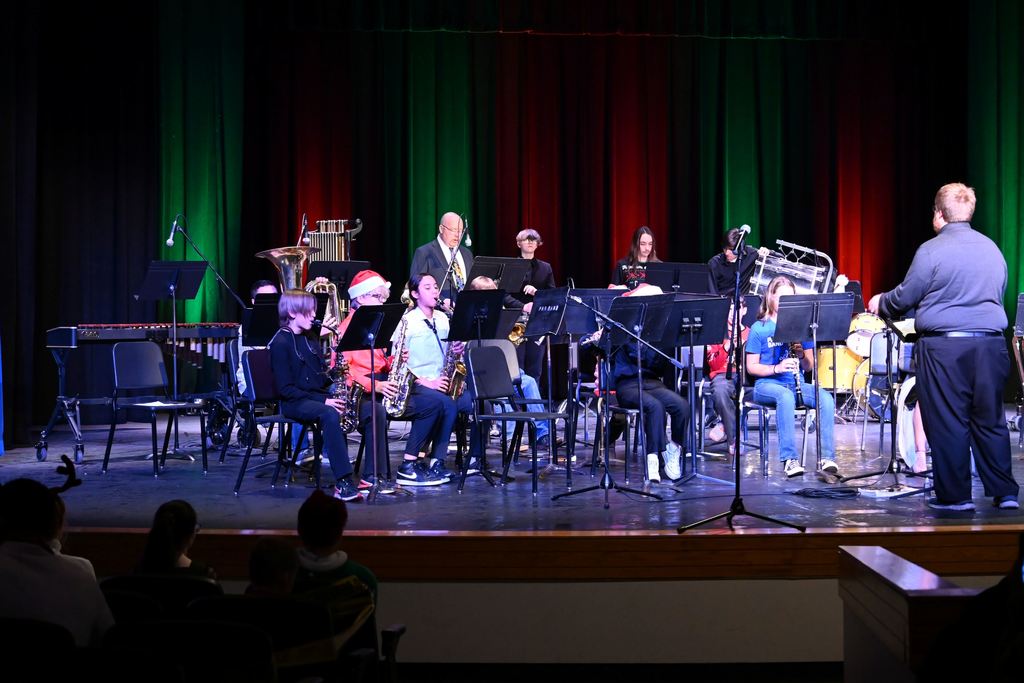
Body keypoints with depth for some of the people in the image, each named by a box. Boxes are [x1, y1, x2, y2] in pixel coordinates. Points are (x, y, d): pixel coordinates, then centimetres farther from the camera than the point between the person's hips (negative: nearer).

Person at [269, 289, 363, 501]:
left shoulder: (307, 339, 19)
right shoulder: (280, 343, -6)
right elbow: (286, 388, -13)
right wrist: (322, 400, -20)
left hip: (320, 397, 7)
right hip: (294, 403, -7)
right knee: (330, 415, -41)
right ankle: (343, 482, -43)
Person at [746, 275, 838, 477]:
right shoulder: (759, 328, 1)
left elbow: (808, 367, 10)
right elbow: (751, 367, -1)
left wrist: (801, 354, -13)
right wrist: (776, 368, -18)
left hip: (797, 383, 4)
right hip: (767, 384, -4)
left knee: (826, 398, -26)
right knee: (786, 397, -38)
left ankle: (827, 456, -27)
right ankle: (789, 459, -38)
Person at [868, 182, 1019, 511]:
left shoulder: (931, 250, -7)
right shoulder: (993, 249, 11)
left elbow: (904, 297, -2)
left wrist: (880, 303, 17)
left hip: (944, 347, -5)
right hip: (991, 344, 5)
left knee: (947, 422, 2)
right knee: (991, 421, 12)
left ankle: (955, 496, 7)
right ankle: (1005, 493, 14)